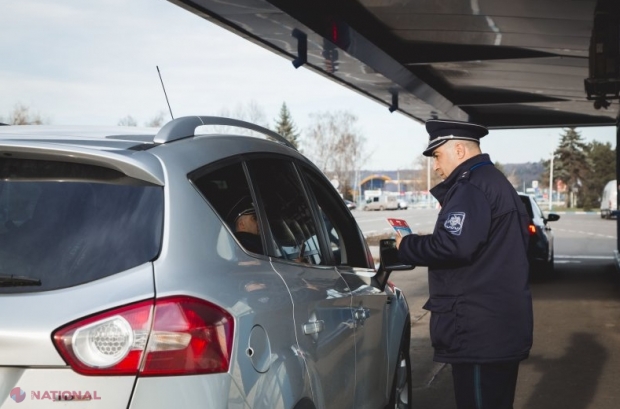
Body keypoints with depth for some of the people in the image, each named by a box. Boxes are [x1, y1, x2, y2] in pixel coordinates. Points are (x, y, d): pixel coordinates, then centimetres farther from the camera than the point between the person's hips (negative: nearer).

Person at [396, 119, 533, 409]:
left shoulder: (471, 186, -13)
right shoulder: (494, 181, 21)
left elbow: (452, 245, -25)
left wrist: (406, 246, -9)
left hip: (479, 328, -11)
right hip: (501, 323, 11)